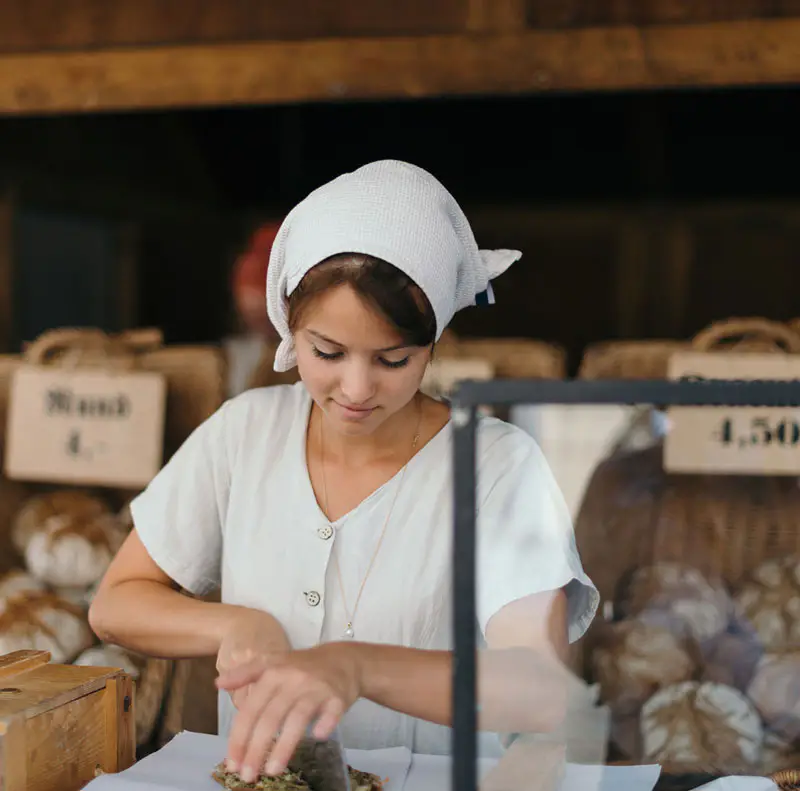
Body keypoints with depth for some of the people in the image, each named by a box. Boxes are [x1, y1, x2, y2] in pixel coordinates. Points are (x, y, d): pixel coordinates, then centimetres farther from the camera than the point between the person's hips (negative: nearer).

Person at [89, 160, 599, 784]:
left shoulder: (500, 466, -10)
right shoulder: (246, 430, 2)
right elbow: (115, 605, 7)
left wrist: (354, 665, -35)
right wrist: (237, 626, -11)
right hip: (255, 778, 3)